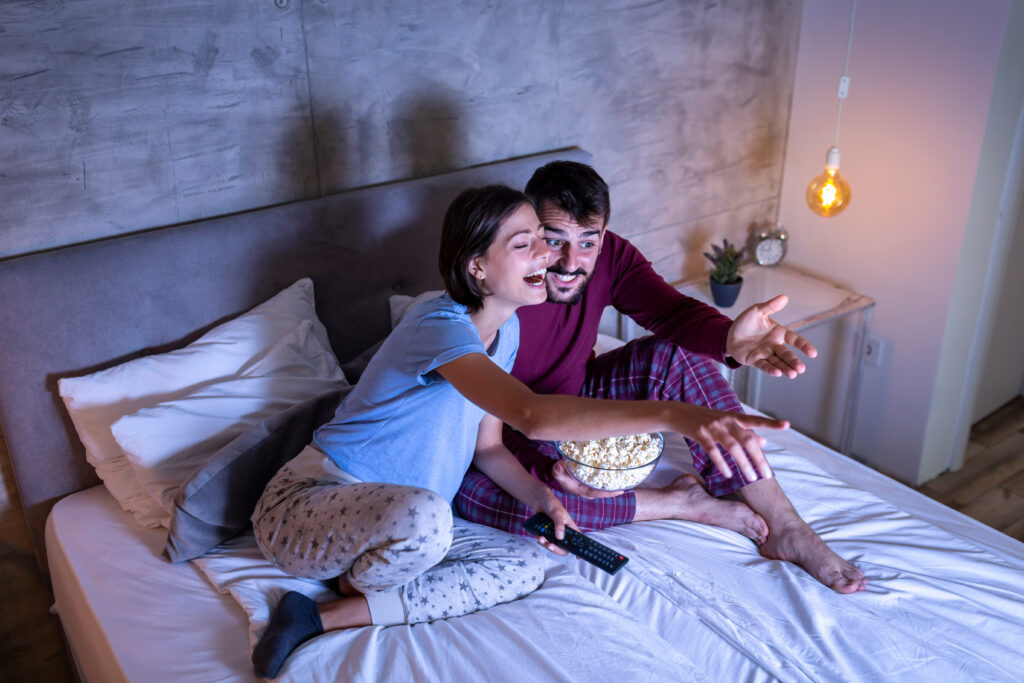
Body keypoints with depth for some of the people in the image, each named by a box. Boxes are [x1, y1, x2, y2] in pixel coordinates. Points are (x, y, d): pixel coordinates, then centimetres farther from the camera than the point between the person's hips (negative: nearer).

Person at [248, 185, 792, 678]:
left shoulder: (507, 328, 2)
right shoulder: (440, 326, -28)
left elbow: (487, 445, 8)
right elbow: (532, 416, -45)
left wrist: (540, 497, -11)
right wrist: (670, 415, -54)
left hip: (396, 521, 8)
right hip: (307, 502, -8)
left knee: (523, 567, -7)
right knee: (422, 516, -40)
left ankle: (328, 615, -8)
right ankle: (364, 586, -3)